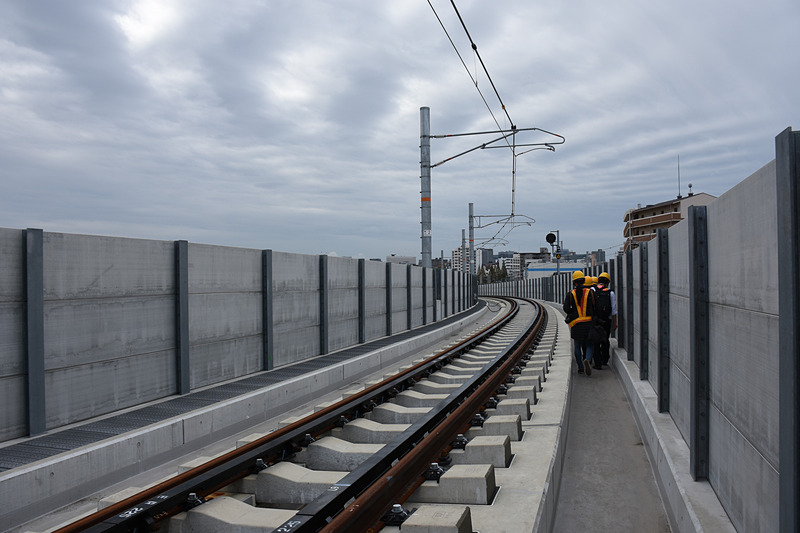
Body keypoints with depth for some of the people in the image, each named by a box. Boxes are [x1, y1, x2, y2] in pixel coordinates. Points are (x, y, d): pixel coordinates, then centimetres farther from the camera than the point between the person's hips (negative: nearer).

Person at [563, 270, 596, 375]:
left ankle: (580, 367, 12)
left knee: (577, 346, 13)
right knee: (589, 345, 7)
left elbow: (566, 308, -9)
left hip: (576, 324, 0)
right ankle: (587, 360, -21)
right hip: (589, 322, 0)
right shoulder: (590, 292, -2)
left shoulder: (570, 294, -3)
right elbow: (595, 307, -3)